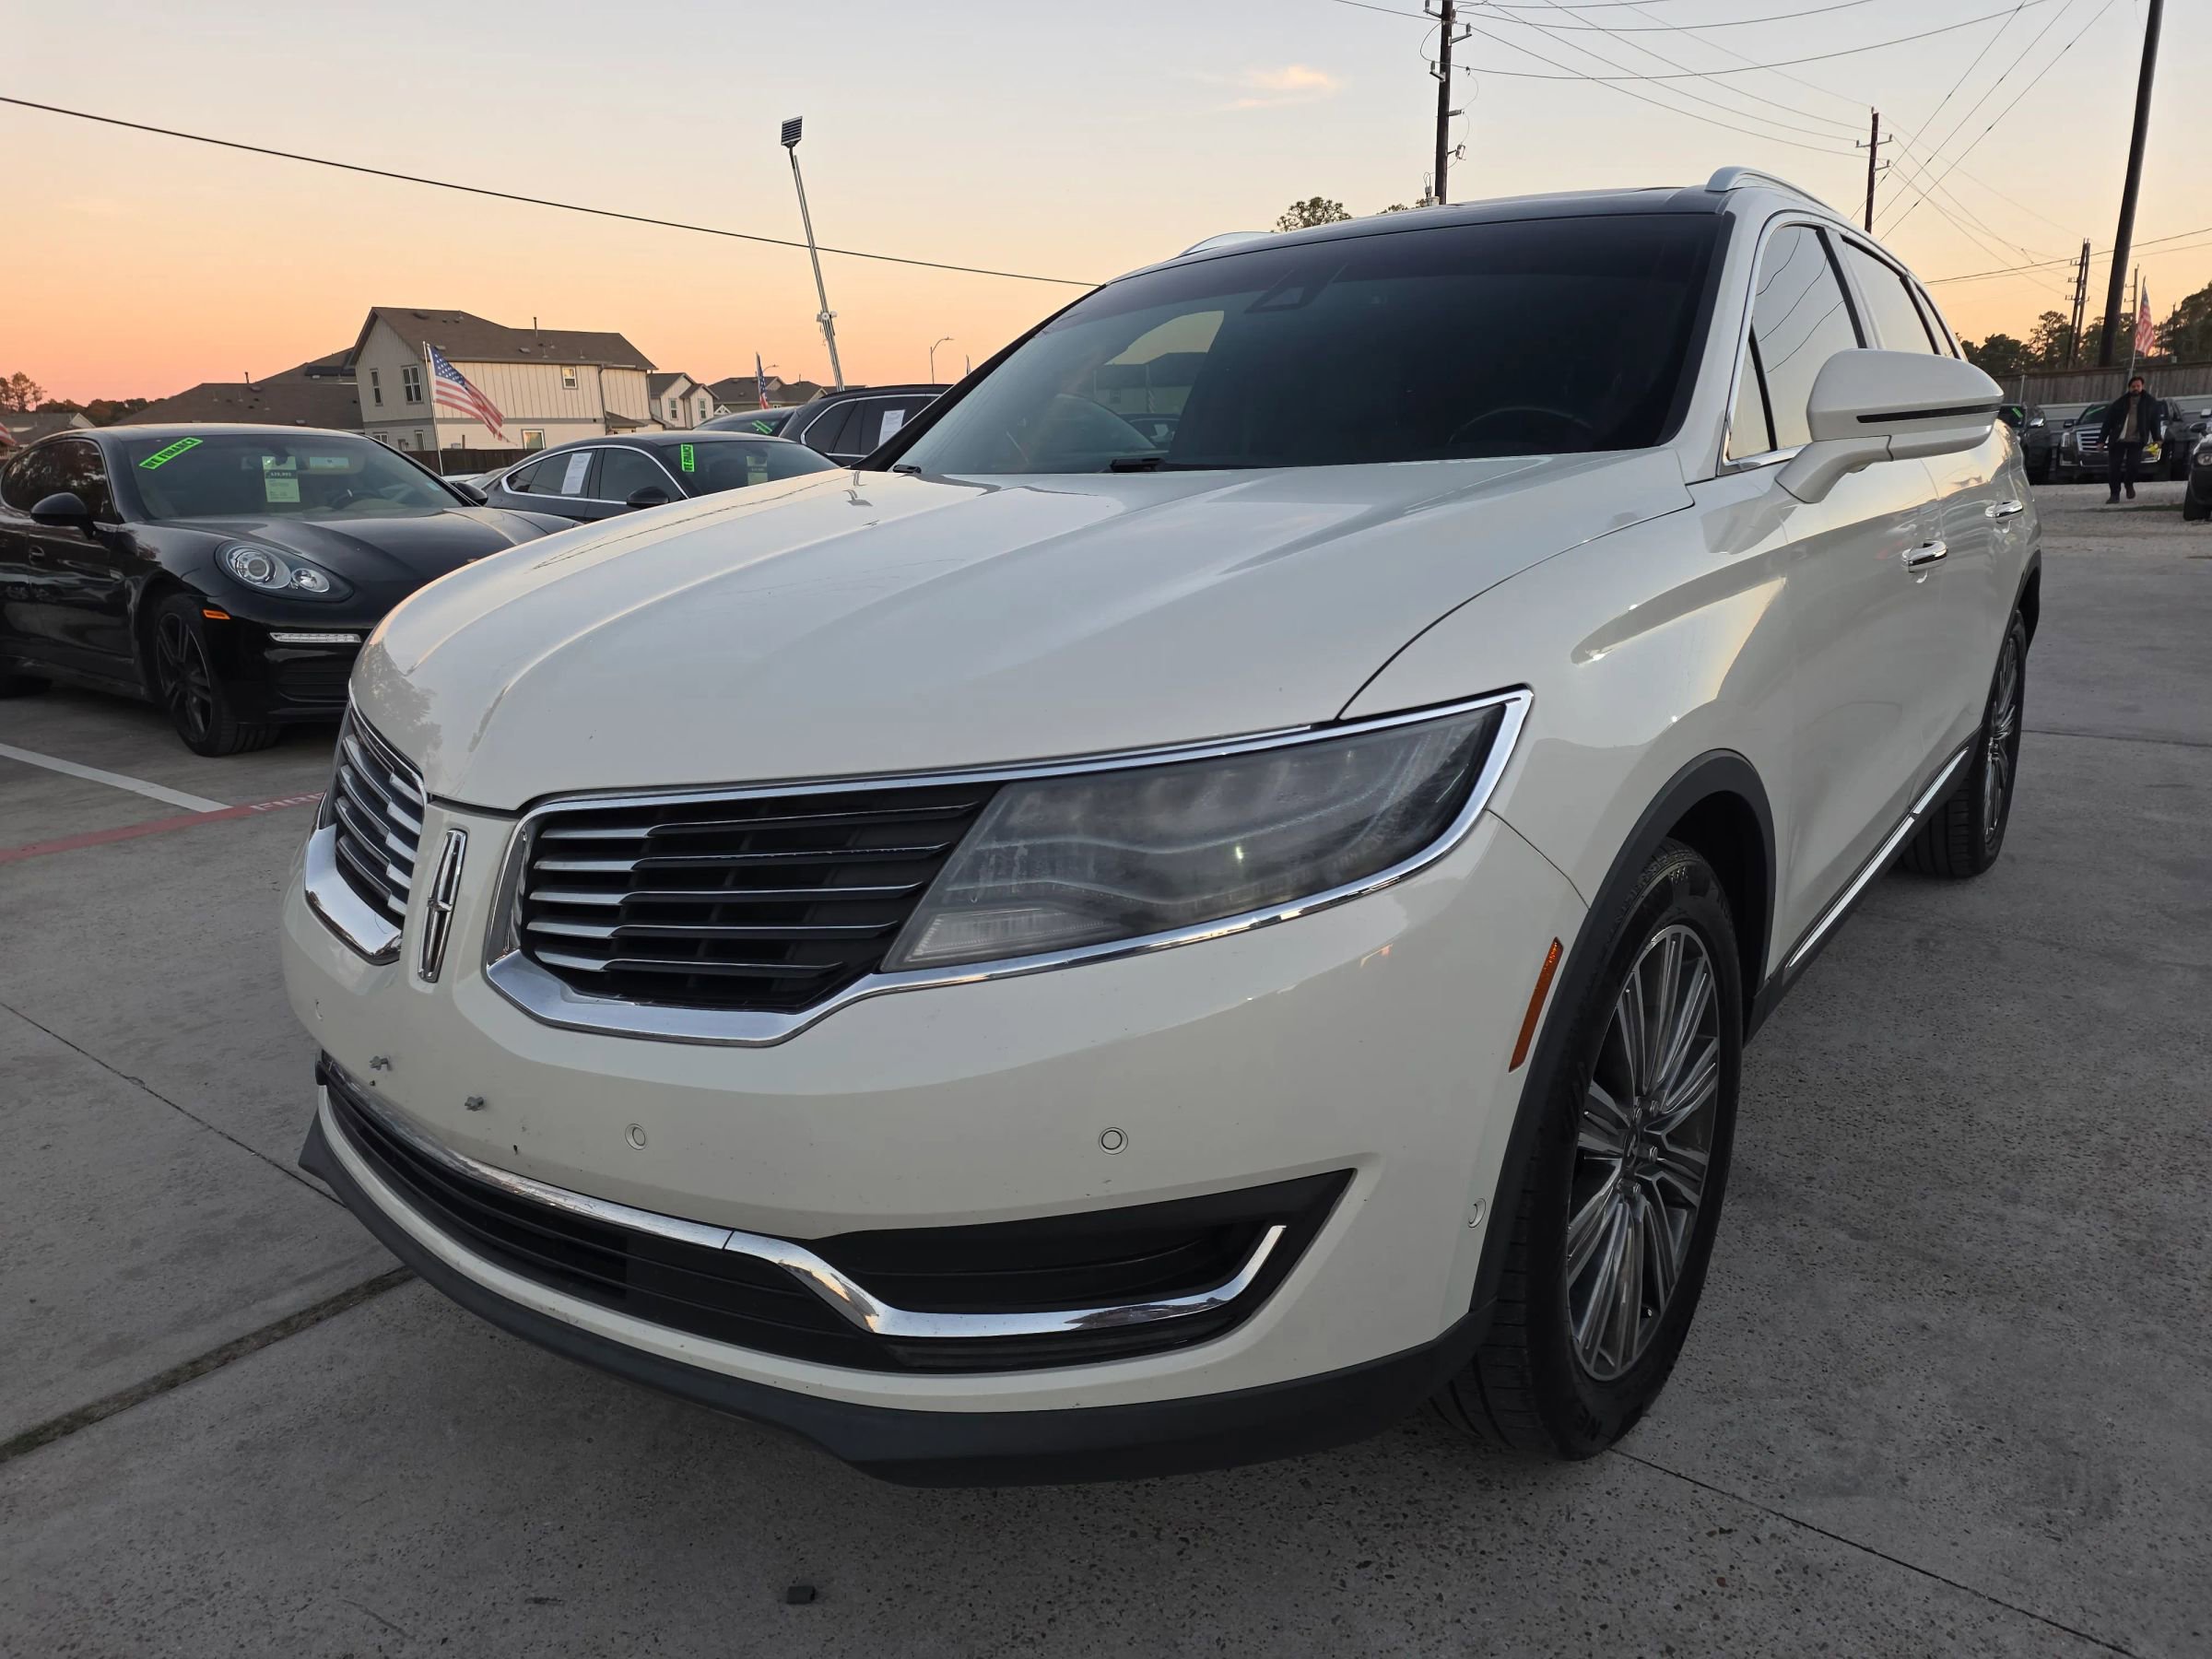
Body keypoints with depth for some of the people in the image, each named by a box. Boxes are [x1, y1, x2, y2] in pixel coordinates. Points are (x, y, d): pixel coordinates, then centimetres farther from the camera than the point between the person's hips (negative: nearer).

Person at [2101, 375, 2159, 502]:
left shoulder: (2150, 402, 6)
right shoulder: (2119, 403, 2)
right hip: (2118, 440, 0)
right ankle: (2114, 494, 10)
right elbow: (2108, 422, 4)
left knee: (2133, 465, -14)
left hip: (2136, 440, 0)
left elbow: (2154, 422, 11)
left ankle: (2129, 484, 17)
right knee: (2113, 468, -3)